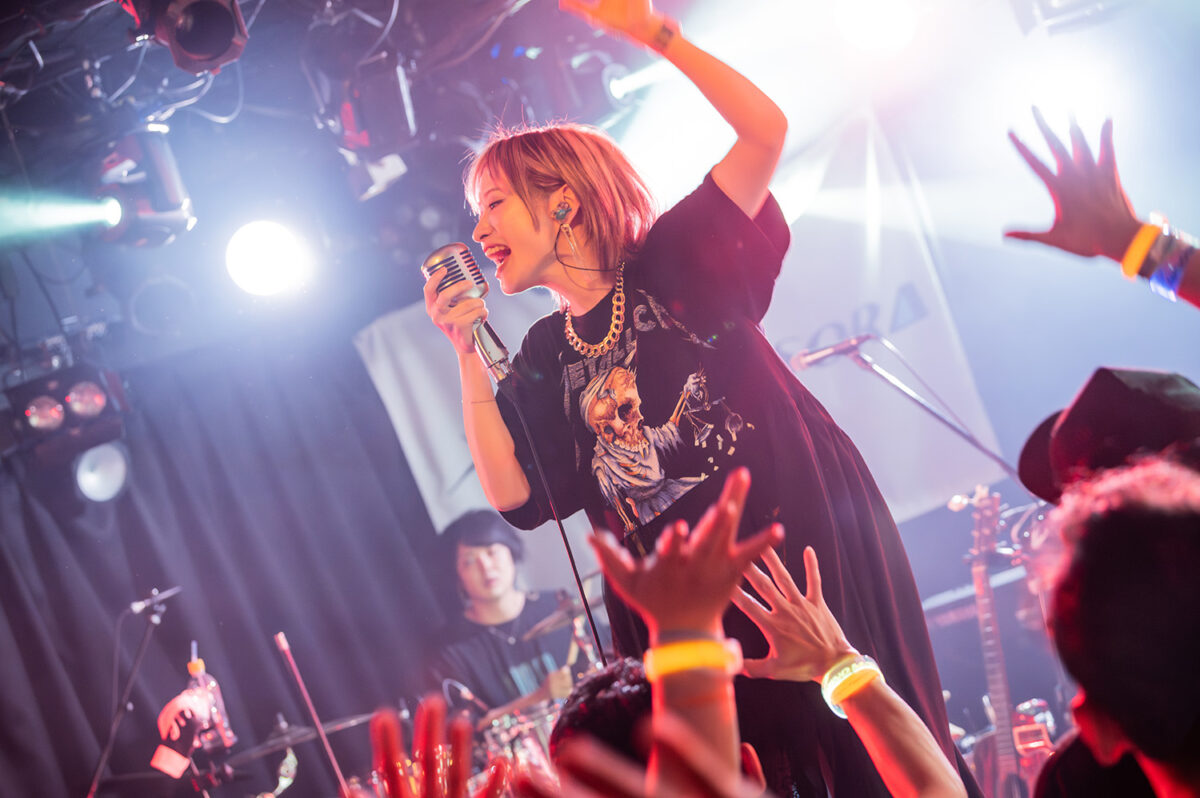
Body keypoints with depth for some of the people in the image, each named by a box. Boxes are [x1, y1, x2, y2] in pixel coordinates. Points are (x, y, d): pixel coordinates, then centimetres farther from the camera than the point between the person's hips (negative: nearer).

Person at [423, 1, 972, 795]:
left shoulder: (673, 266, 0)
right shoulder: (544, 356, 11)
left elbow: (766, 130, -10)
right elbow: (514, 494, 0)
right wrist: (467, 354, -3)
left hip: (802, 546, -4)